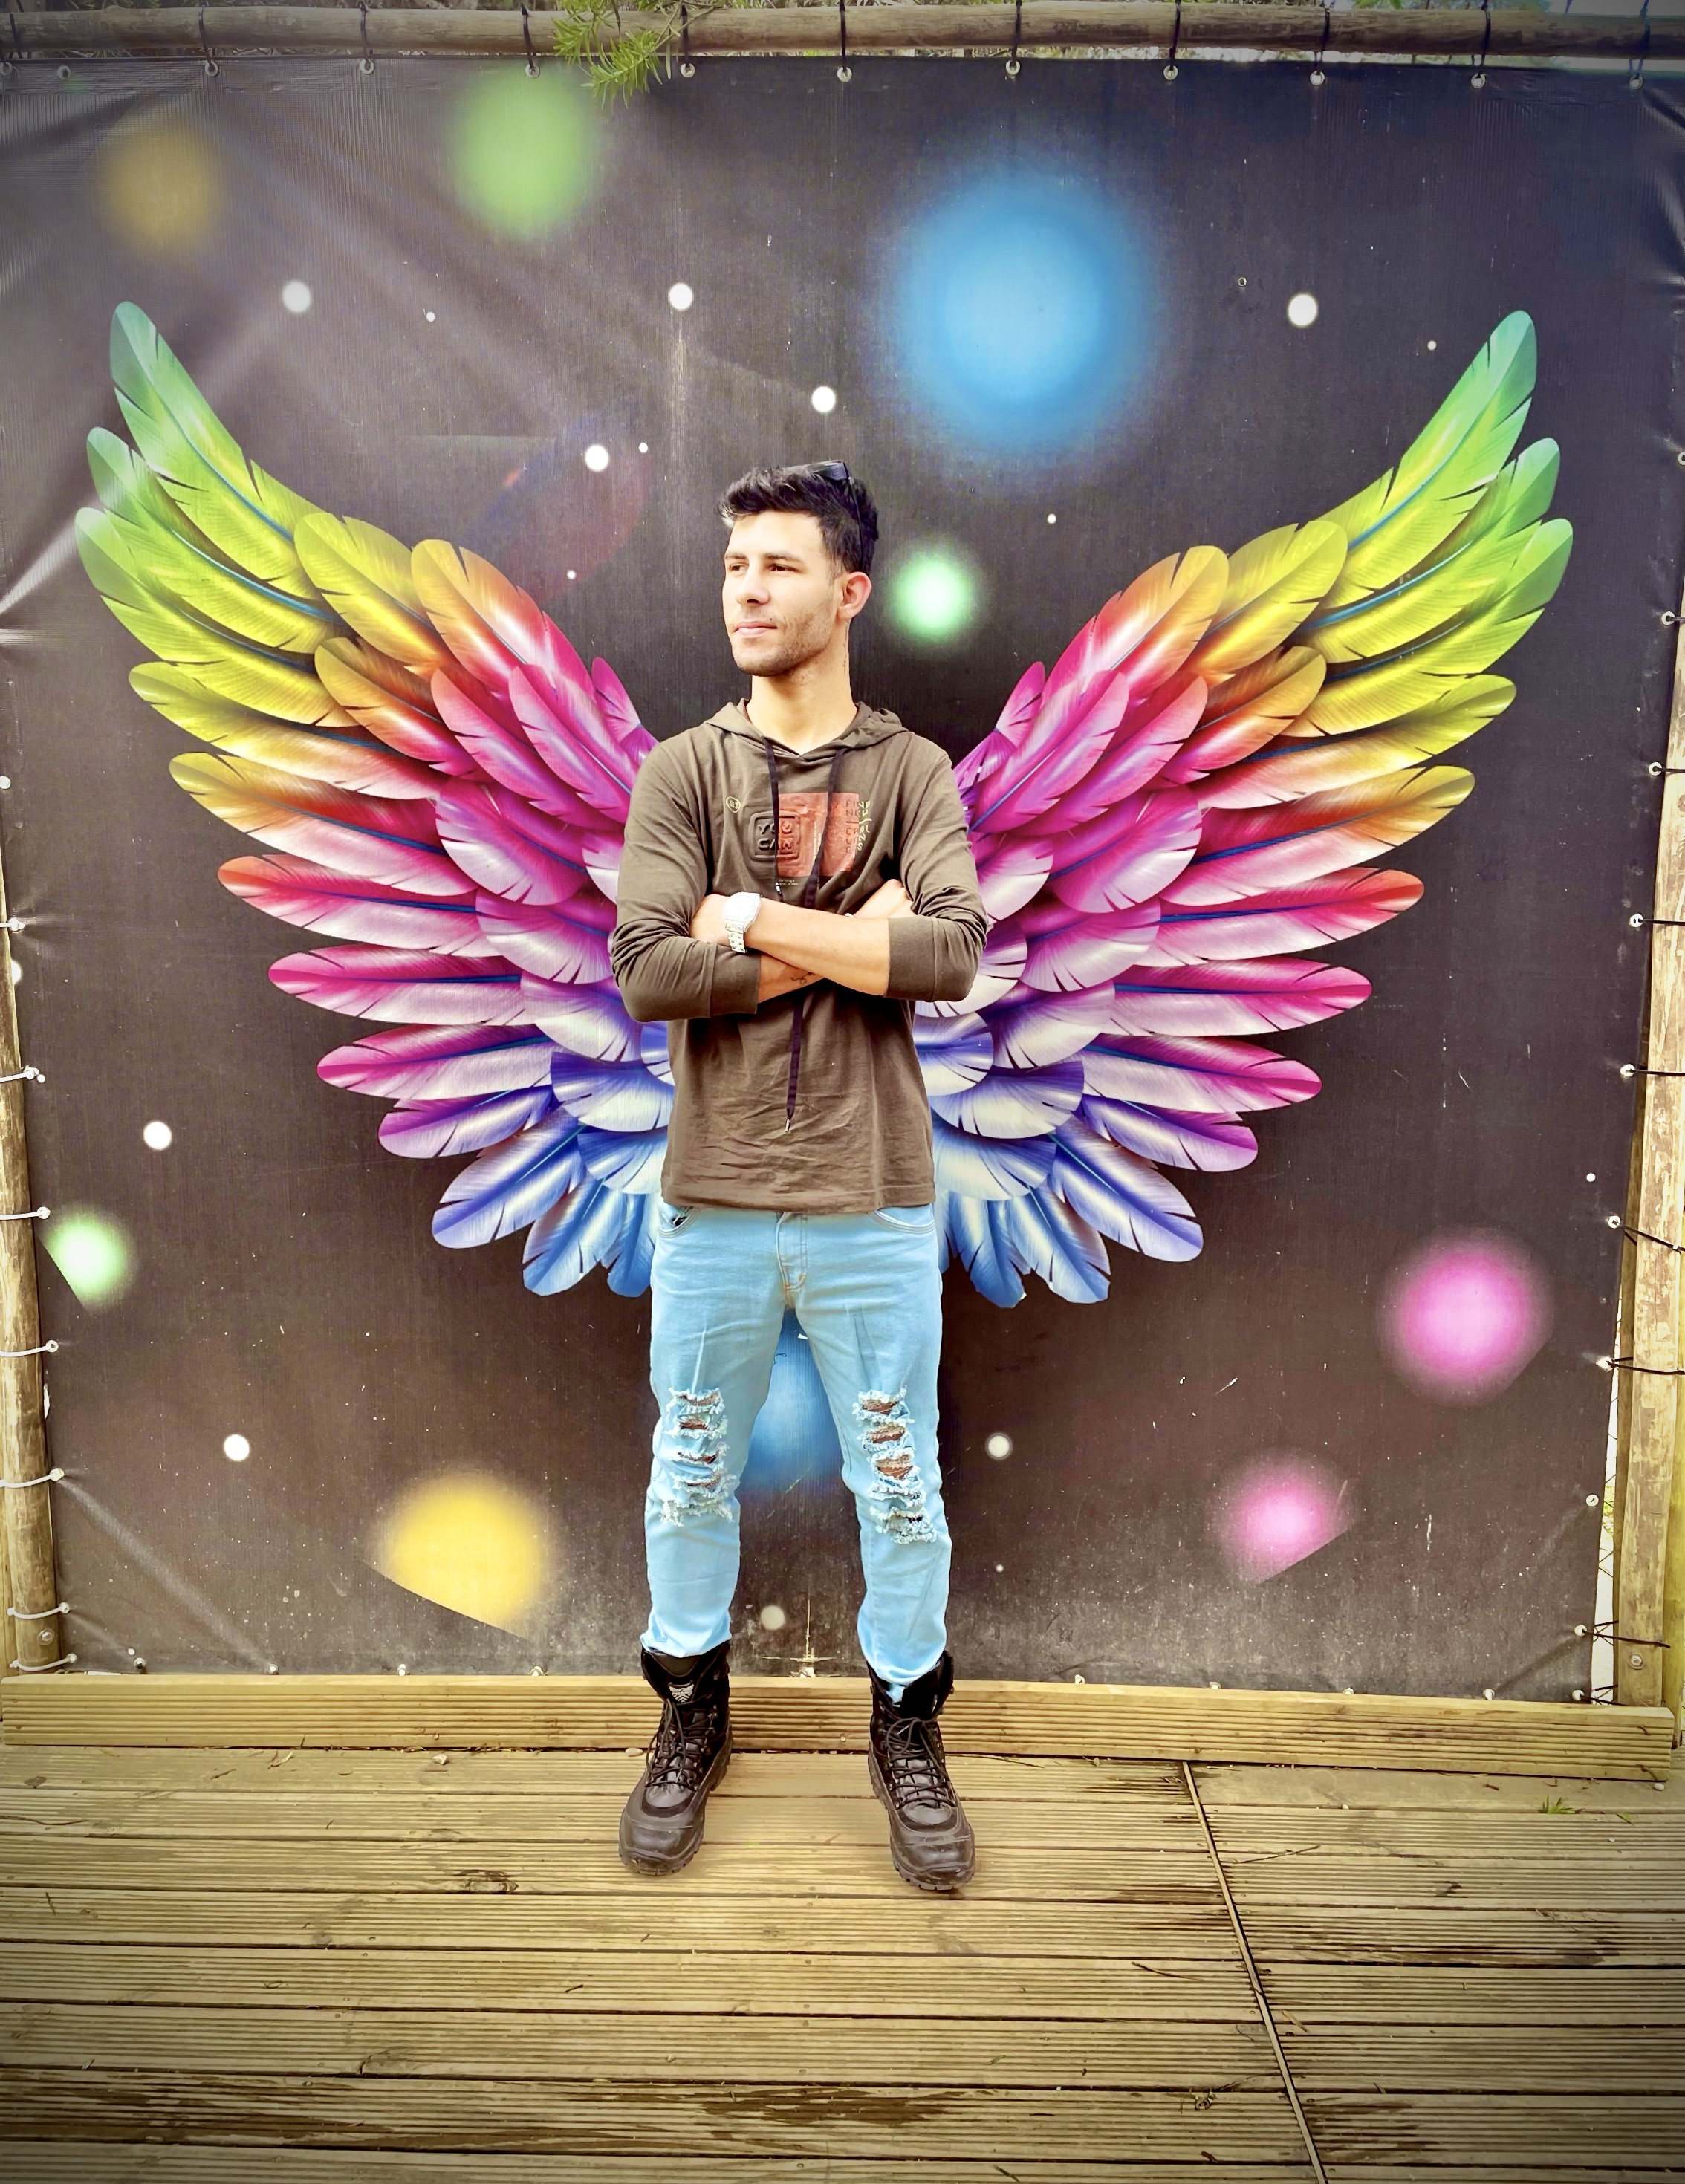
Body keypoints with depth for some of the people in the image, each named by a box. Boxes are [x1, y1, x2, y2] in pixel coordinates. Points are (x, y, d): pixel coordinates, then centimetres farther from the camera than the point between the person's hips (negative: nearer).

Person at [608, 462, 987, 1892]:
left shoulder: (914, 774, 1)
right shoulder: (682, 771, 2)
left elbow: (952, 957, -16)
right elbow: (646, 975, -12)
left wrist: (750, 918, -16)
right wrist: (848, 941, -15)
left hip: (873, 1204, -1)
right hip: (713, 1200, 1)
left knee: (900, 1483, 12)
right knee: (691, 1477, 15)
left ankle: (910, 1729, 35)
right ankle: (692, 1718, 39)